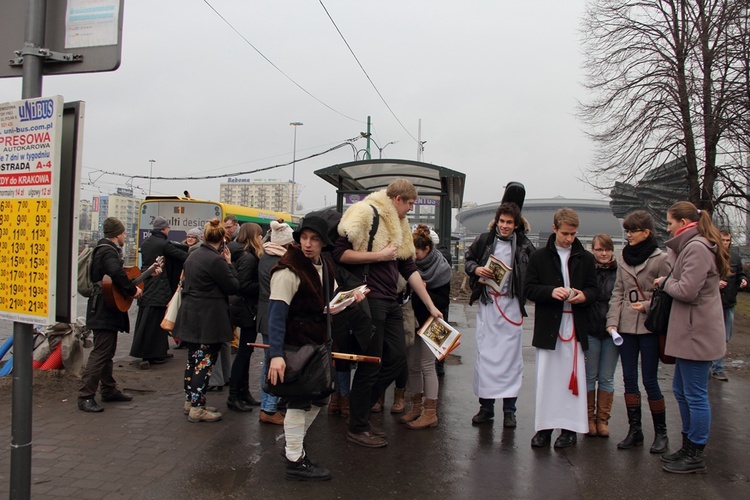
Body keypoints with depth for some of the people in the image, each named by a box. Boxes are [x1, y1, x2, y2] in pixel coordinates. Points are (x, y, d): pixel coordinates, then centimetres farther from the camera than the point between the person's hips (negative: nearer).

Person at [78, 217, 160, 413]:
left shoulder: (107, 250, 16)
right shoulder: (108, 252, -18)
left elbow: (124, 272, 23)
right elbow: (117, 274, -37)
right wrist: (133, 289, -24)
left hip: (107, 311, 11)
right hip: (104, 312, -11)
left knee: (107, 352, 17)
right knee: (100, 353, -8)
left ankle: (109, 390, 27)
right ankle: (85, 396, -5)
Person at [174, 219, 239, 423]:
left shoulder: (193, 256, 8)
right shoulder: (215, 260, -19)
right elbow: (234, 287, -13)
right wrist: (229, 263, -3)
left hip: (191, 314, 9)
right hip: (209, 318, -9)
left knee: (193, 358, 17)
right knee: (205, 362, -2)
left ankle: (190, 400, 28)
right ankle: (197, 409, 3)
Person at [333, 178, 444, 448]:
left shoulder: (399, 226, 18)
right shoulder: (365, 214, -9)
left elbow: (409, 269, 18)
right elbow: (339, 253, -17)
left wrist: (430, 305, 16)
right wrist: (379, 255, -15)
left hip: (389, 301, 9)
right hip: (368, 300, -9)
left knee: (397, 359, 10)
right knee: (371, 363, -2)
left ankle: (360, 410, 25)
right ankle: (356, 429, 14)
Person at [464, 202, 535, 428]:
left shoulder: (524, 246, 2)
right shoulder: (484, 240, 4)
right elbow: (468, 260, 13)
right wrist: (476, 269, -8)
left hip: (511, 305, -1)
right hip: (487, 303, 1)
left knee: (510, 355, 2)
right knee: (485, 354, 5)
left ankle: (509, 409, 12)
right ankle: (486, 406, 16)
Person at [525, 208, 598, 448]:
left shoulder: (585, 258, 8)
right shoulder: (539, 257, 5)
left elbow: (594, 288, 8)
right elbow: (529, 288, 0)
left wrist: (584, 296, -15)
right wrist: (551, 291, -17)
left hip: (575, 326, 0)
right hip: (548, 326, 0)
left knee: (572, 377, 3)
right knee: (546, 377, 5)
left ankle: (570, 427, 13)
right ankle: (544, 426, 15)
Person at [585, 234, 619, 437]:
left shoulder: (620, 271, 0)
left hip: (612, 331, 1)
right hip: (590, 331, -1)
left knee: (607, 378, 9)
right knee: (590, 376, 8)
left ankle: (602, 419, 21)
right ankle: (589, 418, 21)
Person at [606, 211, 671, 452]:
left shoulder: (661, 258, -8)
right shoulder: (623, 258, 8)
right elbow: (617, 292, 10)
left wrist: (647, 306, -17)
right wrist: (612, 320, 2)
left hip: (649, 326, -5)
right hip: (626, 326, 5)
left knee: (649, 380, 1)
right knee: (629, 379, 9)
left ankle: (660, 432, 17)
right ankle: (634, 430, 20)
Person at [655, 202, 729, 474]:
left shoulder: (696, 248, -17)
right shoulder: (692, 245, 18)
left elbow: (686, 290, -23)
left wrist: (664, 281, -7)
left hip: (697, 333, -11)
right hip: (690, 331, 11)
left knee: (695, 395, 0)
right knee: (681, 390, 18)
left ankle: (696, 455, 11)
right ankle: (688, 446, 30)